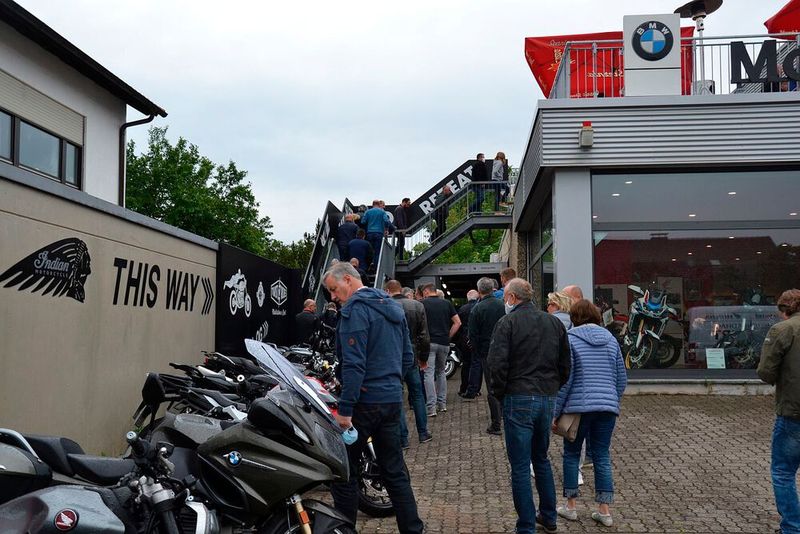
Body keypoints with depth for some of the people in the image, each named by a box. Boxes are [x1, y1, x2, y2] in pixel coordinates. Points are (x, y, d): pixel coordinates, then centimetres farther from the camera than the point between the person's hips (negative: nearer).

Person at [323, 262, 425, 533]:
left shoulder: (355, 309, -13)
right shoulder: (393, 306, 14)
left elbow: (354, 363, -20)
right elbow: (408, 357, 18)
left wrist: (345, 408, -20)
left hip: (365, 399, -8)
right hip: (393, 399, 8)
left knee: (344, 469, 3)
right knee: (394, 470, 14)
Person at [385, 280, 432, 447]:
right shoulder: (418, 306, 2)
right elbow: (424, 336, 3)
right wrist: (423, 358, 13)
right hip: (412, 358, 4)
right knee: (417, 394, 18)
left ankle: (403, 438, 5)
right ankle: (423, 433, 22)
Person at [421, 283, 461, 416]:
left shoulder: (422, 304, -1)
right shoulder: (447, 304, 10)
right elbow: (458, 322, 5)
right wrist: (448, 337, 9)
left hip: (429, 342, -4)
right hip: (444, 343, 4)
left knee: (429, 374, -5)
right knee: (441, 372, 19)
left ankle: (431, 407, -12)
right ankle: (442, 404, 19)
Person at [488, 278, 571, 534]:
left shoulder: (507, 322, -8)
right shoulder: (554, 322, 11)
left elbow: (497, 364, -14)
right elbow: (565, 365, 13)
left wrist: (499, 394, -1)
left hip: (519, 400, -6)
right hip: (548, 399, 6)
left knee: (520, 467, 1)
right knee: (541, 458, 22)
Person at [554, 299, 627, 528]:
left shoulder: (570, 339, -5)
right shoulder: (610, 339, 10)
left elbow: (565, 379, -9)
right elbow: (621, 378, 12)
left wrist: (555, 411, -3)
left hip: (579, 406, -4)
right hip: (607, 407, 4)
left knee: (571, 454, 11)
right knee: (602, 457, 10)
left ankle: (570, 506, 16)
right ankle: (604, 510, 10)